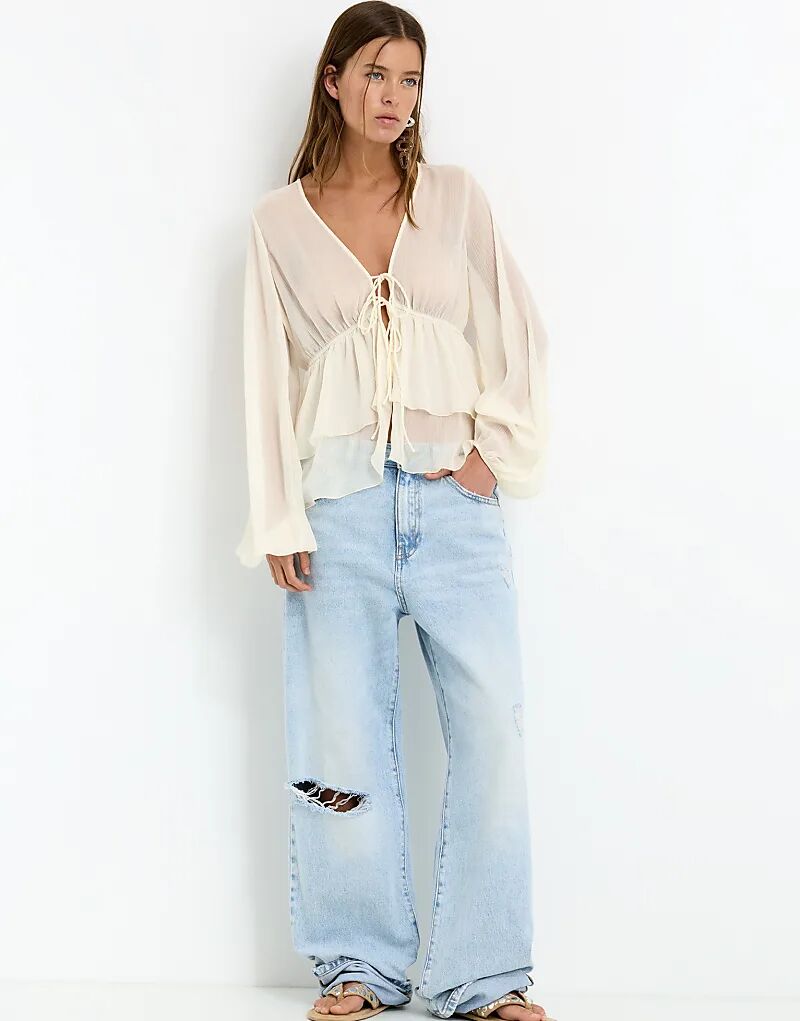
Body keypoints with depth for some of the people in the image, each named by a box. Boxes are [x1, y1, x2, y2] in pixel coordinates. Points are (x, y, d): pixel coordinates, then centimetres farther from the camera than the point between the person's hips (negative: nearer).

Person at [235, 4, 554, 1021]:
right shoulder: (280, 220, 7)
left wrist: (498, 446, -2)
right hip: (341, 505, -1)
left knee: (493, 729, -5)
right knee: (345, 738, 2)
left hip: (454, 496, 1)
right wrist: (278, 523, -1)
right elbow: (269, 375, 5)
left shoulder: (454, 196, 10)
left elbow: (517, 330, 10)